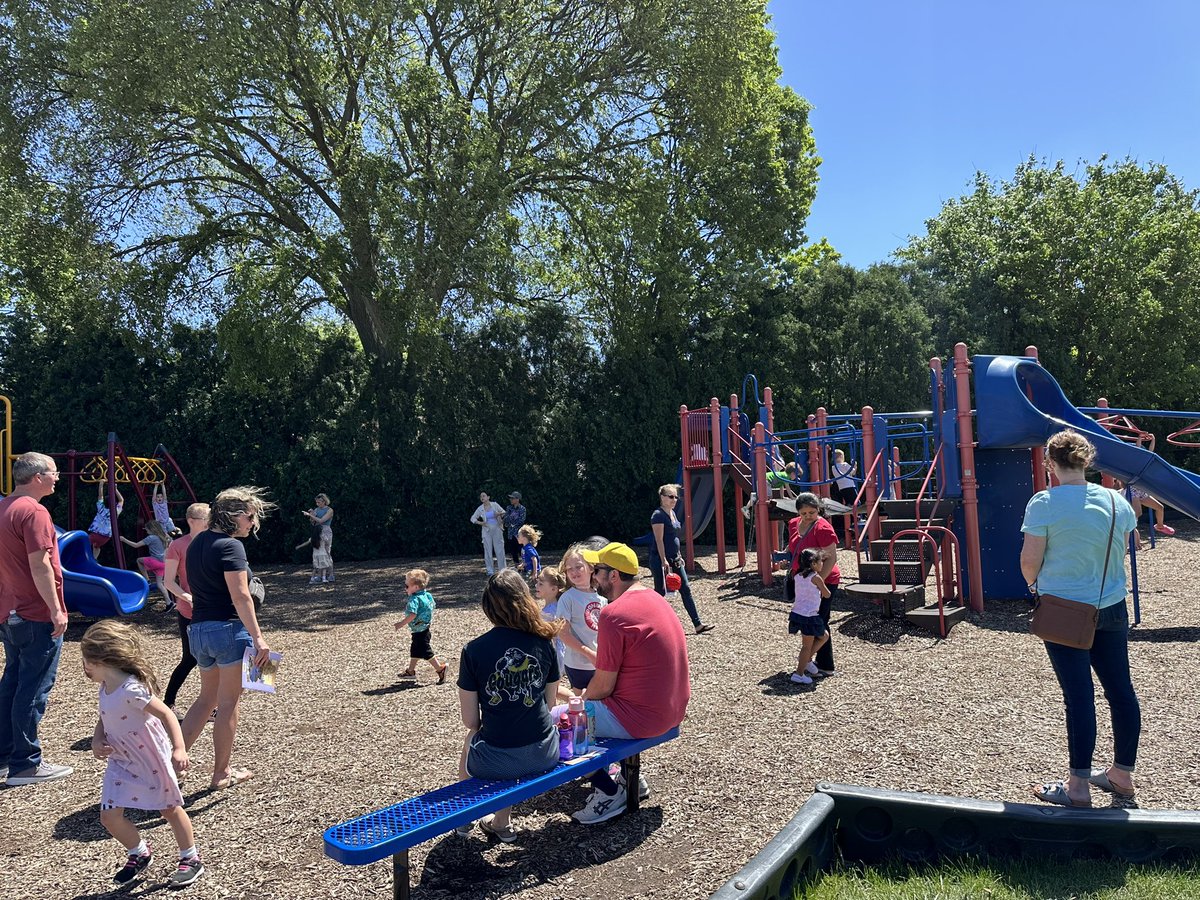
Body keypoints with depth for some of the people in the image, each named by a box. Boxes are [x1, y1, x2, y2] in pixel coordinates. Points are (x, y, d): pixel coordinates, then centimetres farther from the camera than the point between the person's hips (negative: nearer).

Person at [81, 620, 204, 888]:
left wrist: (179, 749, -36)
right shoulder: (106, 688, -1)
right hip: (121, 762, 7)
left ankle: (191, 860, 26)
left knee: (169, 809, 8)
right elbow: (103, 721, 13)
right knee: (109, 816, 3)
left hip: (152, 761, -7)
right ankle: (139, 854, 29)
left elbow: (166, 714, -28)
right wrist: (96, 742, -7)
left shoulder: (131, 688, -27)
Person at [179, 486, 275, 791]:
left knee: (207, 697, 21)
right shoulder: (230, 546, -15)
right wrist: (258, 637, -22)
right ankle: (222, 774, 14)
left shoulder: (198, 542, 12)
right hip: (228, 629, -8)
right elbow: (240, 597, -21)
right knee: (228, 703, 4)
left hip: (198, 629, 8)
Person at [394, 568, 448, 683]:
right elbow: (433, 606, 16)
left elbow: (412, 615, -33)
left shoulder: (414, 599, -23)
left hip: (419, 632, -10)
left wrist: (401, 624, -26)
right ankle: (411, 671, 35)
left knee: (426, 653, -3)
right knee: (414, 651, 22)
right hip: (424, 630, 10)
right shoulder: (426, 595, 4)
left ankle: (440, 669, 1)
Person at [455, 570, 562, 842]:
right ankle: (502, 822, 41)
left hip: (496, 762, -2)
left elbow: (470, 720, -4)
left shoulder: (474, 650, -11)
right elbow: (549, 704, 8)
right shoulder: (544, 643, -2)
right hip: (544, 756, 3)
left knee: (470, 740, 34)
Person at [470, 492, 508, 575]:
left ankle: (502, 570, 9)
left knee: (499, 549, 1)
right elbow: (472, 518, 7)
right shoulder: (480, 508, 2)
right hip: (487, 530, 1)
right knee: (488, 550, 1)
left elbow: (504, 512, 9)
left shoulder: (494, 504, 0)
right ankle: (490, 570, 8)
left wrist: (499, 514, -11)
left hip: (497, 529, -1)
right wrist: (480, 523, -8)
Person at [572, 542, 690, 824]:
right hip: (673, 711, 10)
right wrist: (585, 699, 17)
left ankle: (609, 792, 7)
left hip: (642, 717, -10)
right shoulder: (656, 600, 9)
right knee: (594, 706, 29)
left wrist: (580, 702, 4)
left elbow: (603, 686, -17)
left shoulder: (613, 614, -20)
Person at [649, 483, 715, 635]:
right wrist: (664, 561, -23)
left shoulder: (672, 513, 13)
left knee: (686, 590, 6)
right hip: (660, 559, -9)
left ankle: (698, 625, 7)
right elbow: (659, 540, -19)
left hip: (674, 558, 9)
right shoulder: (658, 515, -14)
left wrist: (679, 556, 19)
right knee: (660, 592, -2)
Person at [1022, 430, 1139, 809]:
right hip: (1111, 608, 5)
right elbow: (1119, 554, 14)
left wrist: (1034, 584, 8)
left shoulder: (1043, 503, -15)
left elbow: (1030, 560, -13)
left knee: (1078, 694, -1)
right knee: (1120, 689, 13)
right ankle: (1122, 774, 28)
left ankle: (1078, 786, 6)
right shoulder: (1117, 502, 2)